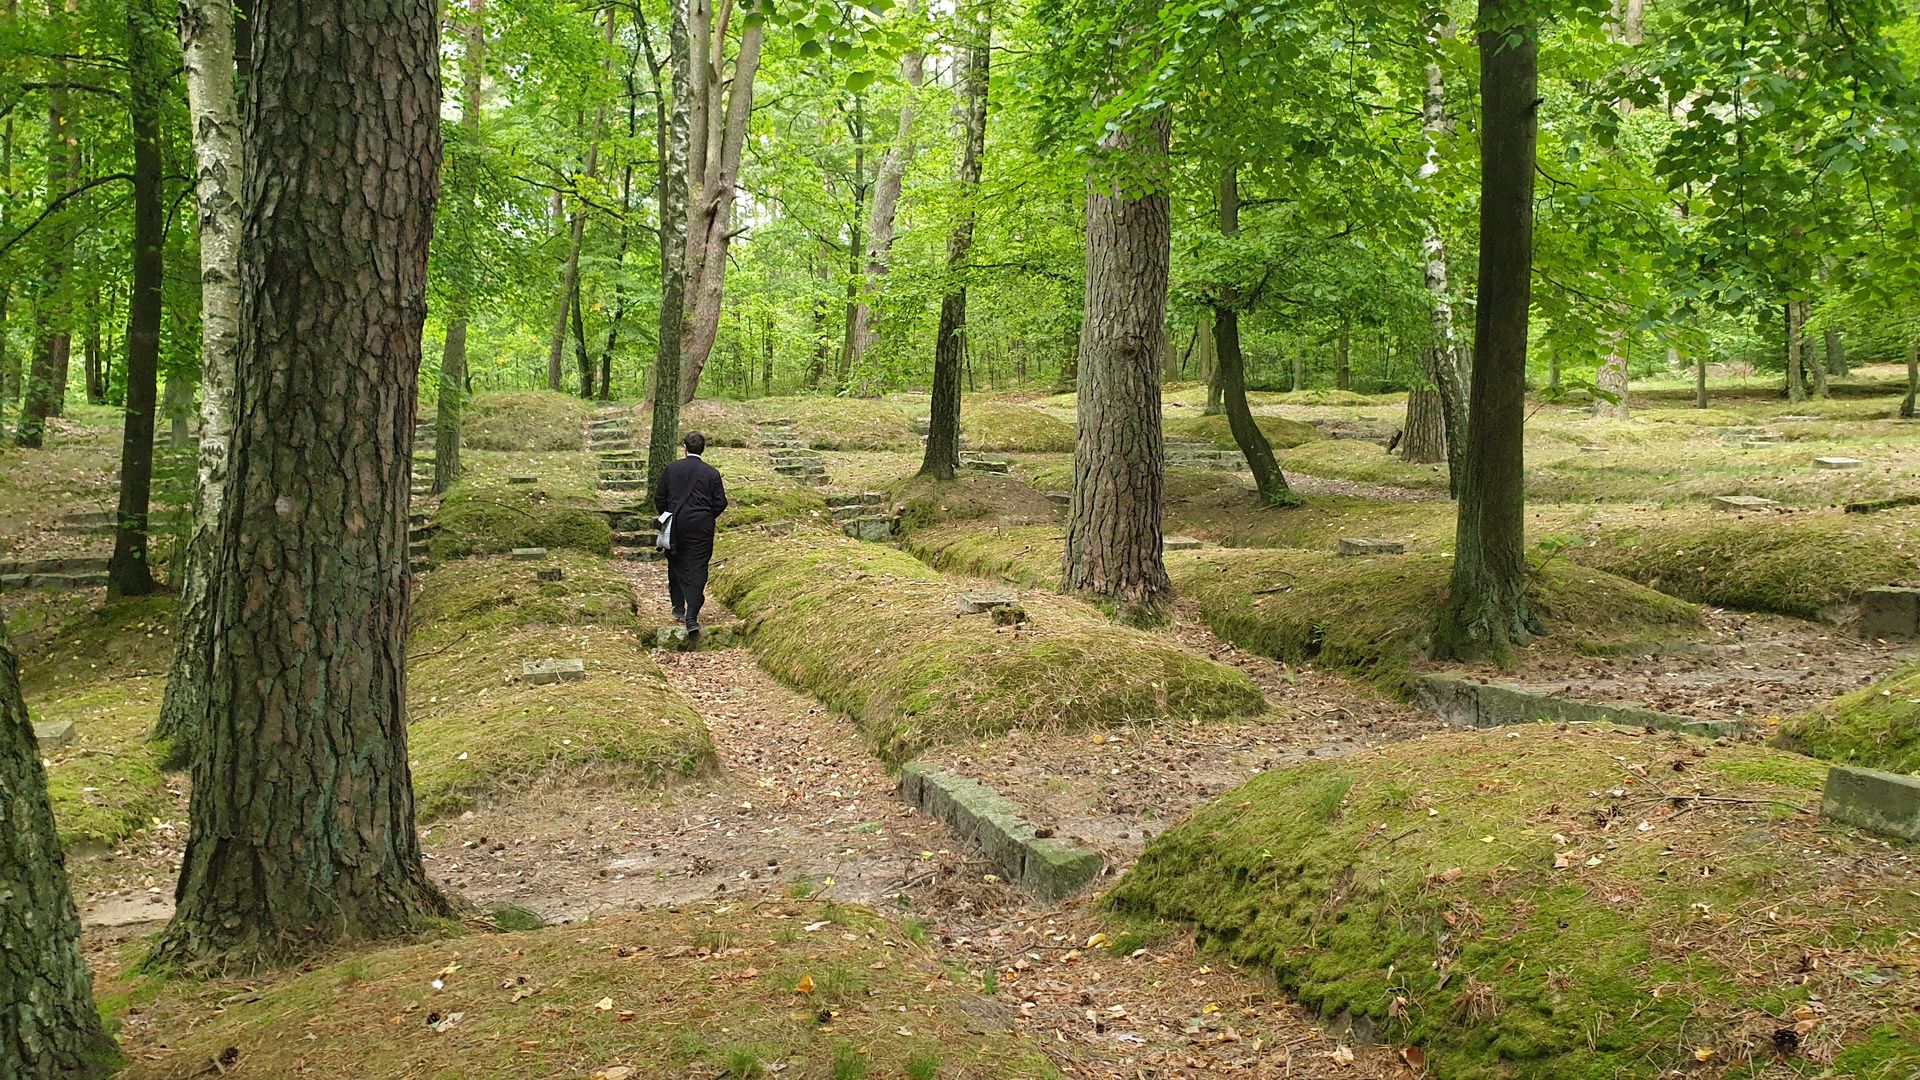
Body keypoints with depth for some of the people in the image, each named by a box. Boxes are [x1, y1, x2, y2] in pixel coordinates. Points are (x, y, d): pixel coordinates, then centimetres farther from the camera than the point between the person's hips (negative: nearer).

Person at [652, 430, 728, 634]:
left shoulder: (672, 469, -1)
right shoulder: (712, 473, -5)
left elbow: (659, 497, 4)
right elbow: (721, 503, -2)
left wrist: (666, 516, 19)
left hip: (676, 525, 2)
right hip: (701, 528, -2)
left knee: (676, 566, 19)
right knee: (697, 570, -2)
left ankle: (679, 608, 27)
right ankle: (692, 616, -11)